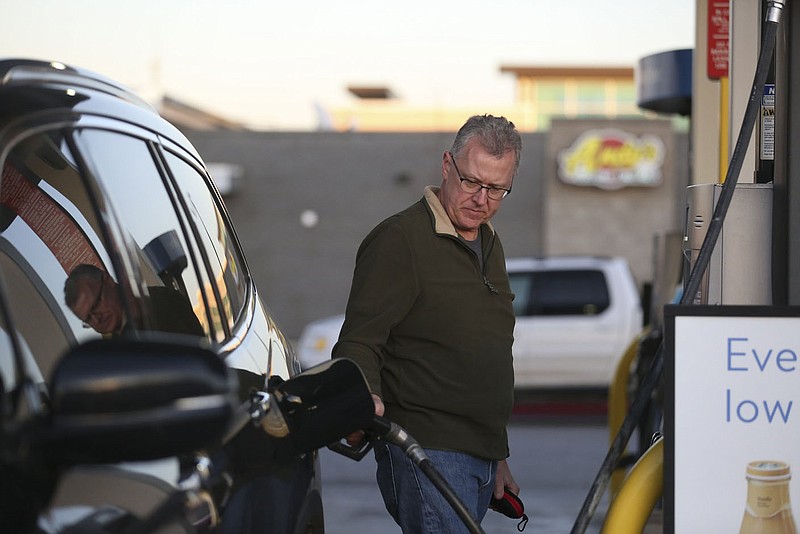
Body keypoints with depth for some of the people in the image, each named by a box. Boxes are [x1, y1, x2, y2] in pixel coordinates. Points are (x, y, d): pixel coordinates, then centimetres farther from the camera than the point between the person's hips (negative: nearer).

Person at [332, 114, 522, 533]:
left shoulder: (489, 245, 19)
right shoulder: (398, 239, -8)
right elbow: (358, 342, -13)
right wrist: (366, 400, -34)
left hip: (480, 457, 8)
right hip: (425, 452, -8)